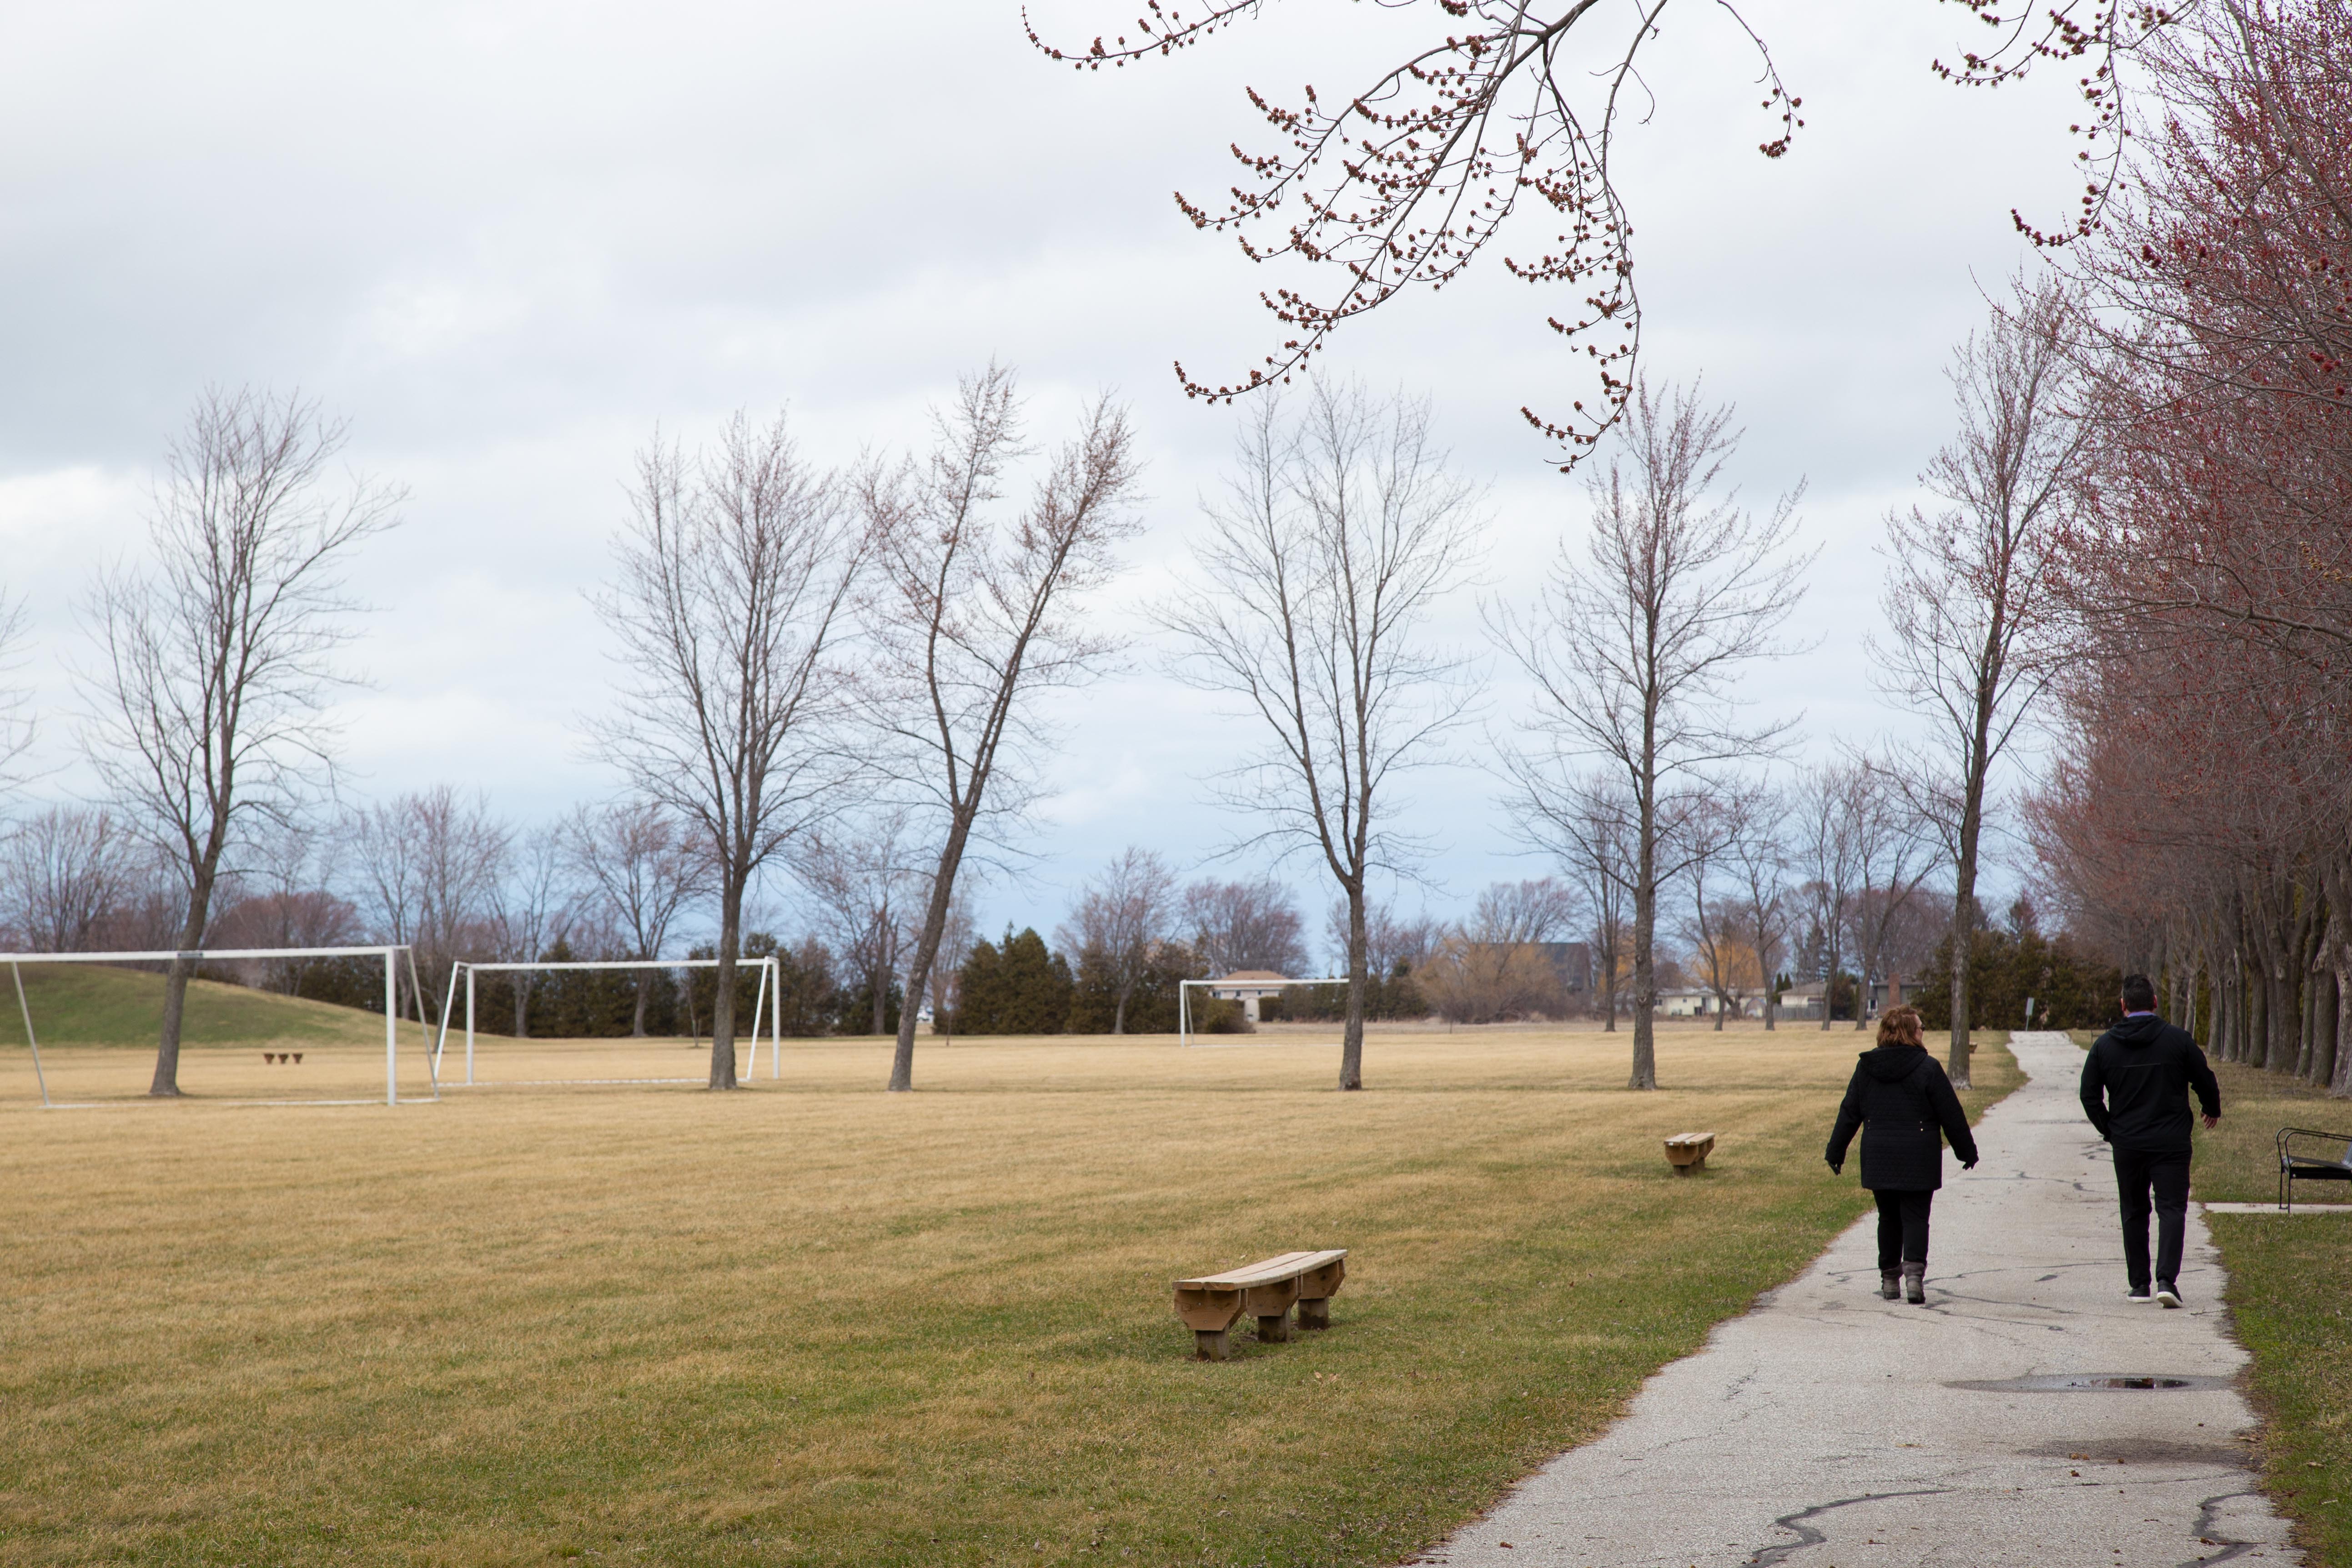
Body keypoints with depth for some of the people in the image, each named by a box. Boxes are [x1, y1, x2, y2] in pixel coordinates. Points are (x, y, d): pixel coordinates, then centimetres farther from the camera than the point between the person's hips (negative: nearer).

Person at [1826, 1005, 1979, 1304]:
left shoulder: (1866, 1067, 3)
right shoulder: (1927, 1068, -8)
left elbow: (1849, 1113, 7)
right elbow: (1951, 1114, -4)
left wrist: (1836, 1152, 15)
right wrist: (1967, 1151, 8)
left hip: (1878, 1159, 3)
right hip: (1918, 1161, -3)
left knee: (1888, 1217, 15)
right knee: (1915, 1217, -1)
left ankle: (1889, 1279, 17)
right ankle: (1914, 1271, -19)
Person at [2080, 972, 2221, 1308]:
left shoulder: (2105, 1045, 0)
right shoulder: (2178, 1040, -6)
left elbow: (2089, 1095, 2)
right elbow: (2206, 1082, 3)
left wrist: (2108, 1129, 15)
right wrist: (2212, 1110, 23)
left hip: (2126, 1144, 2)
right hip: (2171, 1142, -2)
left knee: (2134, 1213, 13)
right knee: (2171, 1208, -1)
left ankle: (2139, 1284, 14)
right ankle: (2167, 1279, -17)